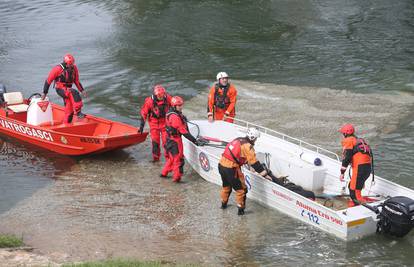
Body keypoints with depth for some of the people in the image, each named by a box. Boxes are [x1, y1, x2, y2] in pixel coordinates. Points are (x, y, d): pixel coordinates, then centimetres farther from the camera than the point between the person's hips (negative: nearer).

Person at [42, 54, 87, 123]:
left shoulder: (74, 68, 0)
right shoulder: (58, 69, -15)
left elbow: (76, 81, 13)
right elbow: (48, 80, -8)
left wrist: (82, 90, 4)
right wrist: (44, 93, -5)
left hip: (68, 90, 6)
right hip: (60, 89, -6)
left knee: (69, 109, 4)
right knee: (74, 93, -33)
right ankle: (78, 112, -37)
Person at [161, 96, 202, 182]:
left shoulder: (170, 114, 7)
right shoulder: (175, 117, -24)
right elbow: (184, 131, -26)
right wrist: (195, 141, -25)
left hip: (170, 139, 10)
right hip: (175, 140, -10)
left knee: (172, 157, 23)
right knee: (178, 159, 0)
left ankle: (164, 173, 34)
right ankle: (177, 177, 7)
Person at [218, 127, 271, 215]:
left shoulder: (238, 140, 13)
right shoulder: (248, 147, -11)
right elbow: (255, 163, -10)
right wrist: (265, 174, -4)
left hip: (221, 164, 9)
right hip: (231, 169, -9)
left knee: (226, 185, 31)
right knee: (241, 189, 8)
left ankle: (224, 203, 49)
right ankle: (241, 209, 14)